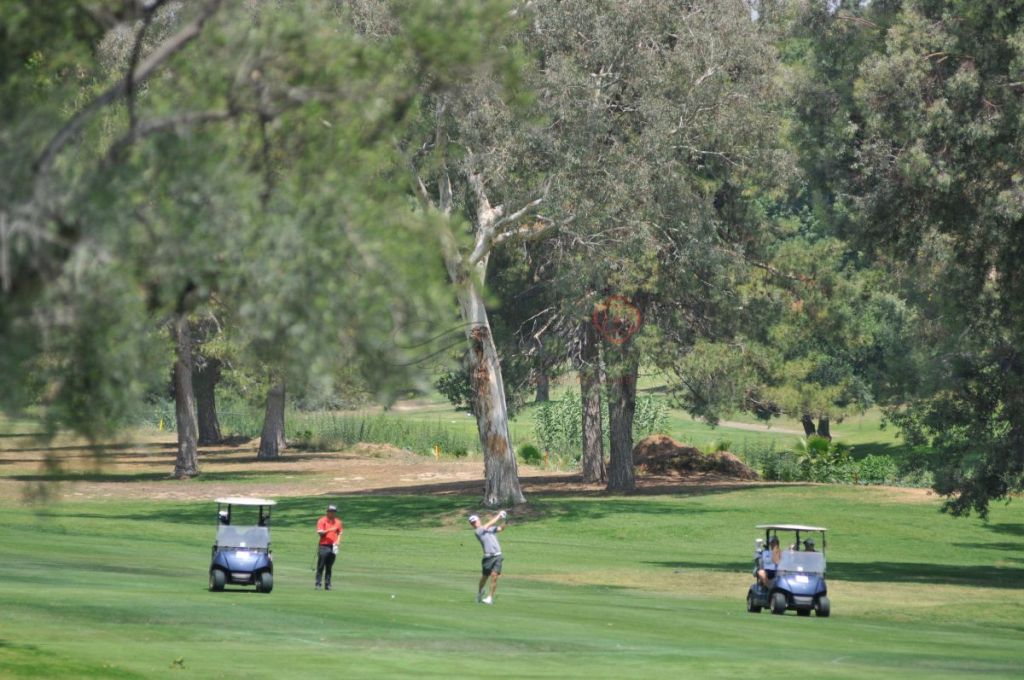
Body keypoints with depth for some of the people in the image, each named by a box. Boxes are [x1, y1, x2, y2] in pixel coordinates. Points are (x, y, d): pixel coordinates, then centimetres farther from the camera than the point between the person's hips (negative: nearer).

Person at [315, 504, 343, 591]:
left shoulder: (337, 522, 11)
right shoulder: (322, 521, -1)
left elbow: (339, 533, 18)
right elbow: (319, 532, -10)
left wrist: (337, 542, 1)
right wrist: (329, 530, -24)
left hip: (333, 547, 4)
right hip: (323, 546, -4)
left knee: (329, 567, 6)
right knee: (320, 566, -4)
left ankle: (327, 584, 8)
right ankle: (318, 584, -3)